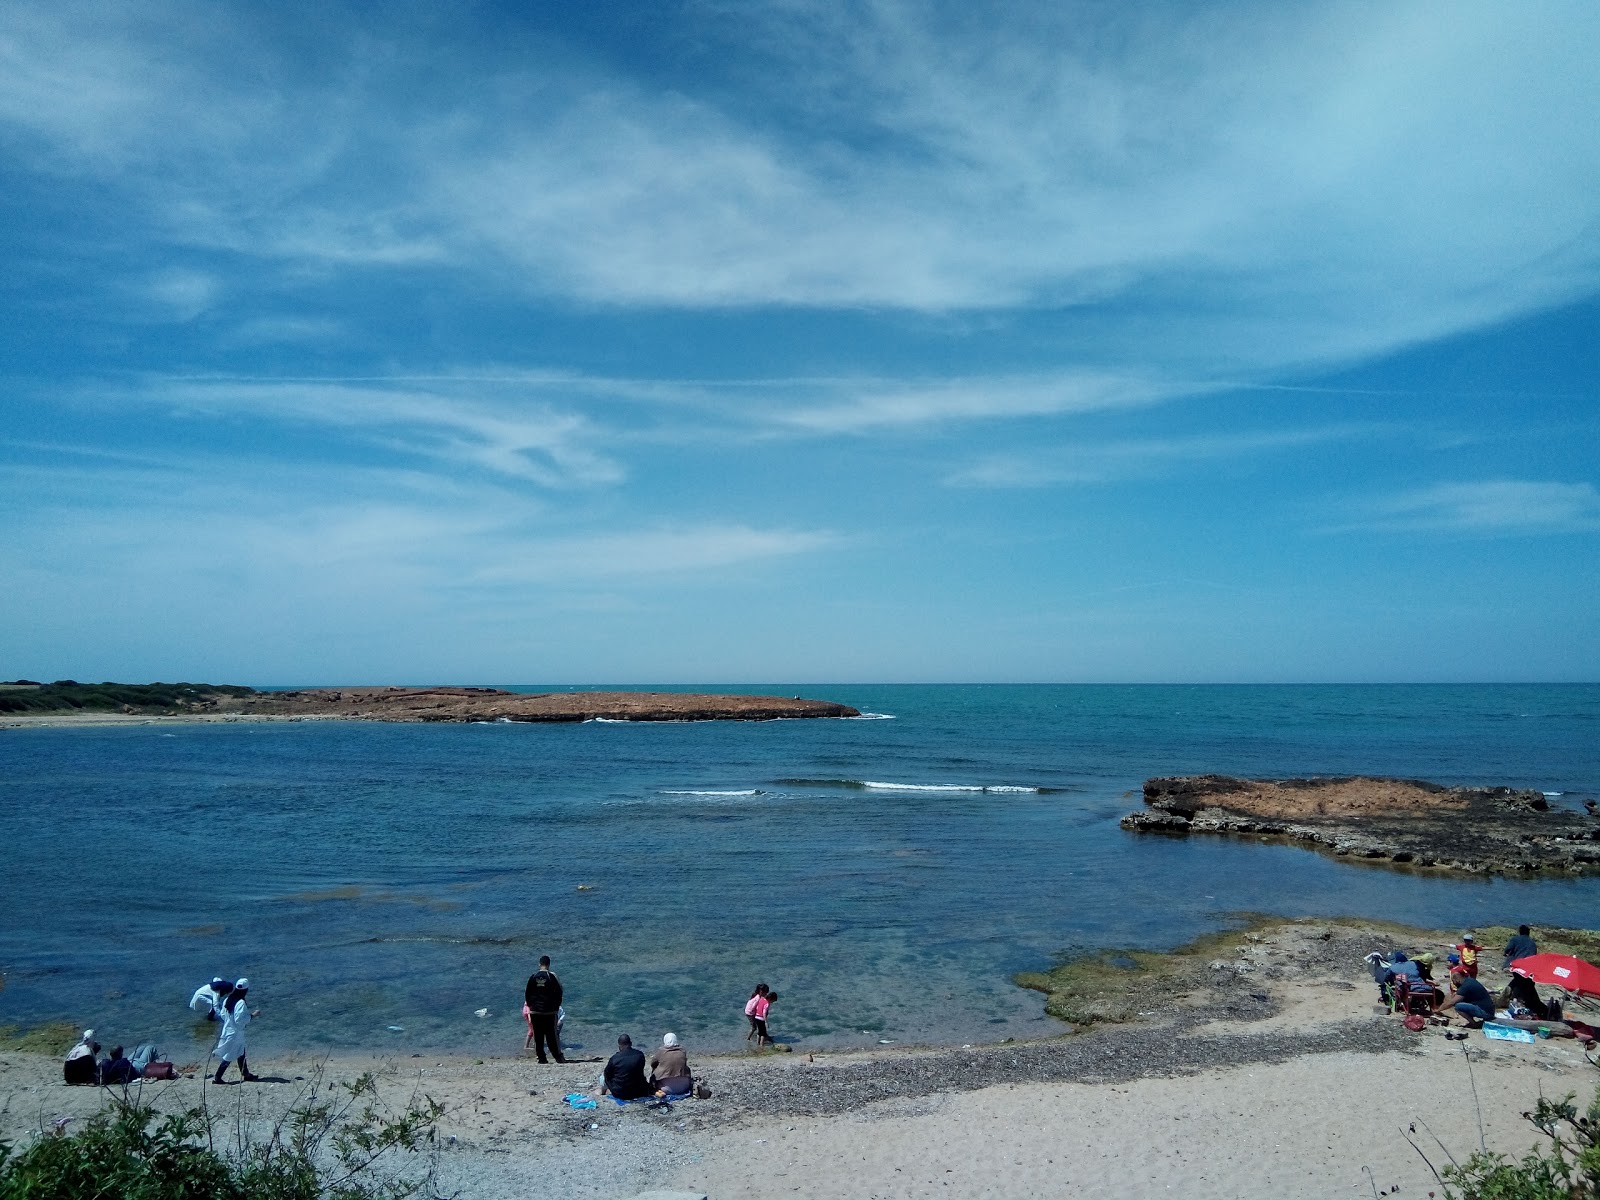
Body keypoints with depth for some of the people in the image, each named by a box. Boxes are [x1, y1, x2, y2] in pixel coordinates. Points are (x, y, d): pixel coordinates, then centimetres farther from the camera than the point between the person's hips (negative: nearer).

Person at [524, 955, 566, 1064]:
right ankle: (558, 1057, -2)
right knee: (552, 1034, 1)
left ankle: (541, 1058, 5)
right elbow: (558, 992, -3)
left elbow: (527, 993, 7)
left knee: (538, 1035, 7)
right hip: (549, 1011, -2)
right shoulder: (552, 976, -5)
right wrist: (556, 1006, 8)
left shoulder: (533, 977, 3)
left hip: (535, 1010, 2)